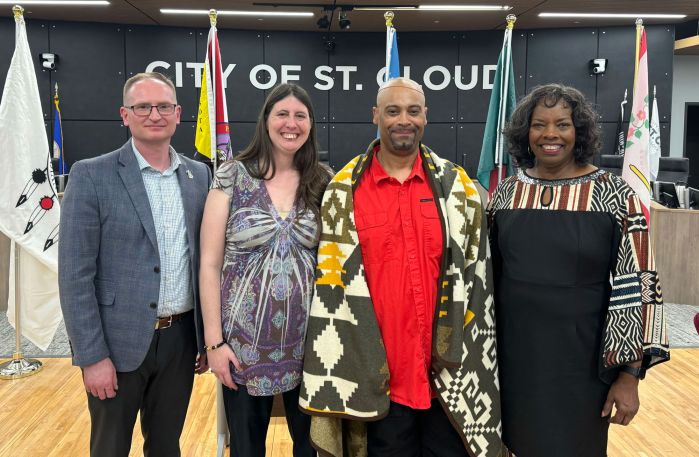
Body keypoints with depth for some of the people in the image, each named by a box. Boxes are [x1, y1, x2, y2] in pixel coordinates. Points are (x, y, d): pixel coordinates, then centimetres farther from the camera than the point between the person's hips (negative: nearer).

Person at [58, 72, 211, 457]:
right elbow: (75, 274, -10)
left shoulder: (199, 176, 5)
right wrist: (92, 355, -13)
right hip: (118, 341, -3)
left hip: (180, 338, 4)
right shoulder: (92, 175, -9)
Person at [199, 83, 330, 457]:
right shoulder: (232, 176, -5)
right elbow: (210, 263, -4)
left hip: (307, 341, 2)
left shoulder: (323, 181, 3)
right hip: (245, 342, -2)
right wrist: (214, 340, -8)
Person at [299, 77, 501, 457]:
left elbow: (477, 275, 4)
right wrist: (334, 372, -4)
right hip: (378, 371, -1)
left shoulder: (457, 186, 2)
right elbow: (331, 280, -2)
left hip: (448, 368, 1)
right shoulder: (344, 190, -2)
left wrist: (466, 355, 1)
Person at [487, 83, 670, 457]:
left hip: (581, 362, -3)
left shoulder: (614, 195, -8)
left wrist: (630, 374, -10)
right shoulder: (506, 193, 1)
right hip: (514, 356, 3)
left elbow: (638, 285, -9)